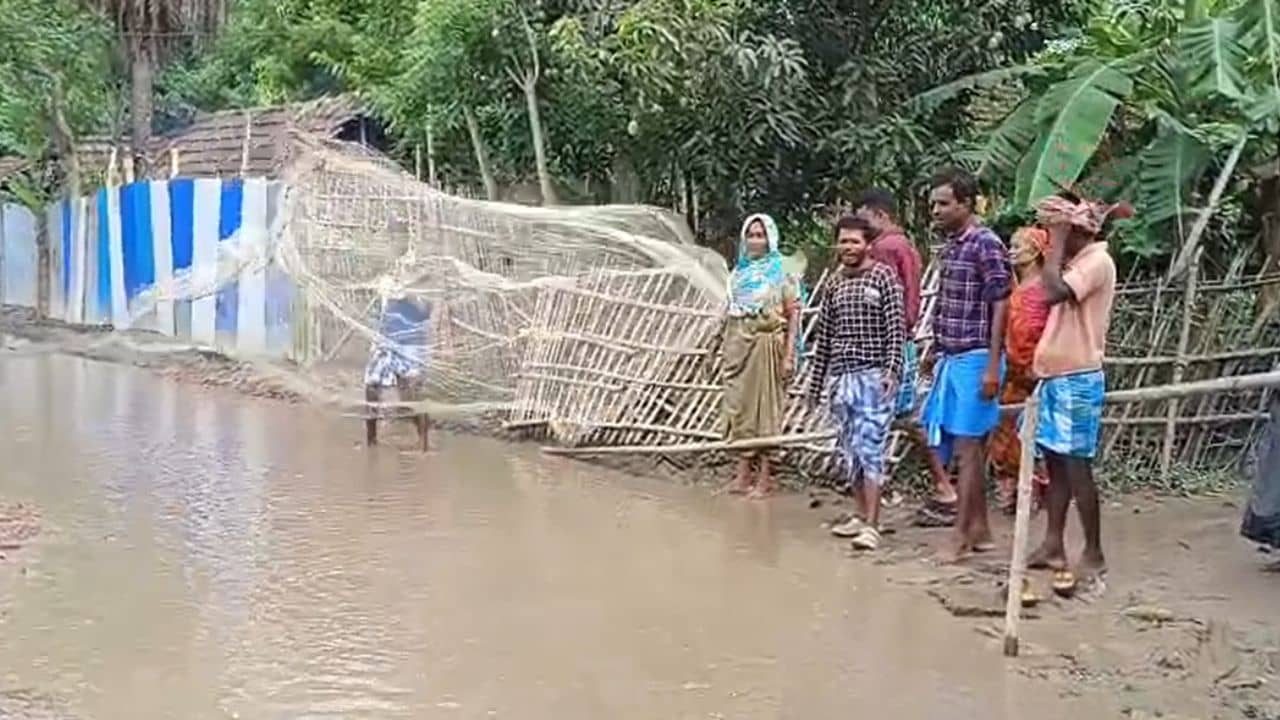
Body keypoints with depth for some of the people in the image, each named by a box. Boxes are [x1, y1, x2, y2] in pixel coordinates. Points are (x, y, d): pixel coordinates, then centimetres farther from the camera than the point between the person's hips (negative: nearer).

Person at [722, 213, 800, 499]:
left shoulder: (779, 272, -4)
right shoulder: (739, 272, 12)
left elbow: (793, 314, -8)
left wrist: (789, 355, -15)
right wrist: (725, 347, 10)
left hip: (765, 347, -6)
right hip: (738, 347, 6)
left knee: (765, 409, 0)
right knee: (739, 407, 8)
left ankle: (765, 478, 8)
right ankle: (743, 475, 17)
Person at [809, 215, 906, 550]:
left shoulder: (884, 276, -2)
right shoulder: (835, 284, 14)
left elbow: (896, 327, -8)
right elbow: (824, 336, 16)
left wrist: (892, 370, -18)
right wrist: (816, 380, 16)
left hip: (873, 376, -6)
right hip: (841, 377, 6)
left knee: (870, 448, -10)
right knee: (850, 450, 11)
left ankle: (871, 525, -10)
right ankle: (862, 515, 23)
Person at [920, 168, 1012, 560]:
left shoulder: (987, 244, -11)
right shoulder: (948, 246, 13)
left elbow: (999, 307, -13)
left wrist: (992, 367, -17)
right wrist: (939, 359, 16)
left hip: (974, 359, -8)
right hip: (950, 358, 8)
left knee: (966, 448, -4)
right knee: (967, 448, 11)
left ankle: (962, 535, 2)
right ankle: (980, 529, 20)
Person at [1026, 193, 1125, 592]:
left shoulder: (1097, 261, -13)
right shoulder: (1074, 262, 16)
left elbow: (1053, 293, -29)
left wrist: (1056, 244, -19)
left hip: (1077, 380, -9)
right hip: (1056, 377, 9)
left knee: (1076, 466, -5)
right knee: (1055, 463, 11)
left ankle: (1094, 553, 5)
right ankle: (1053, 545, 18)